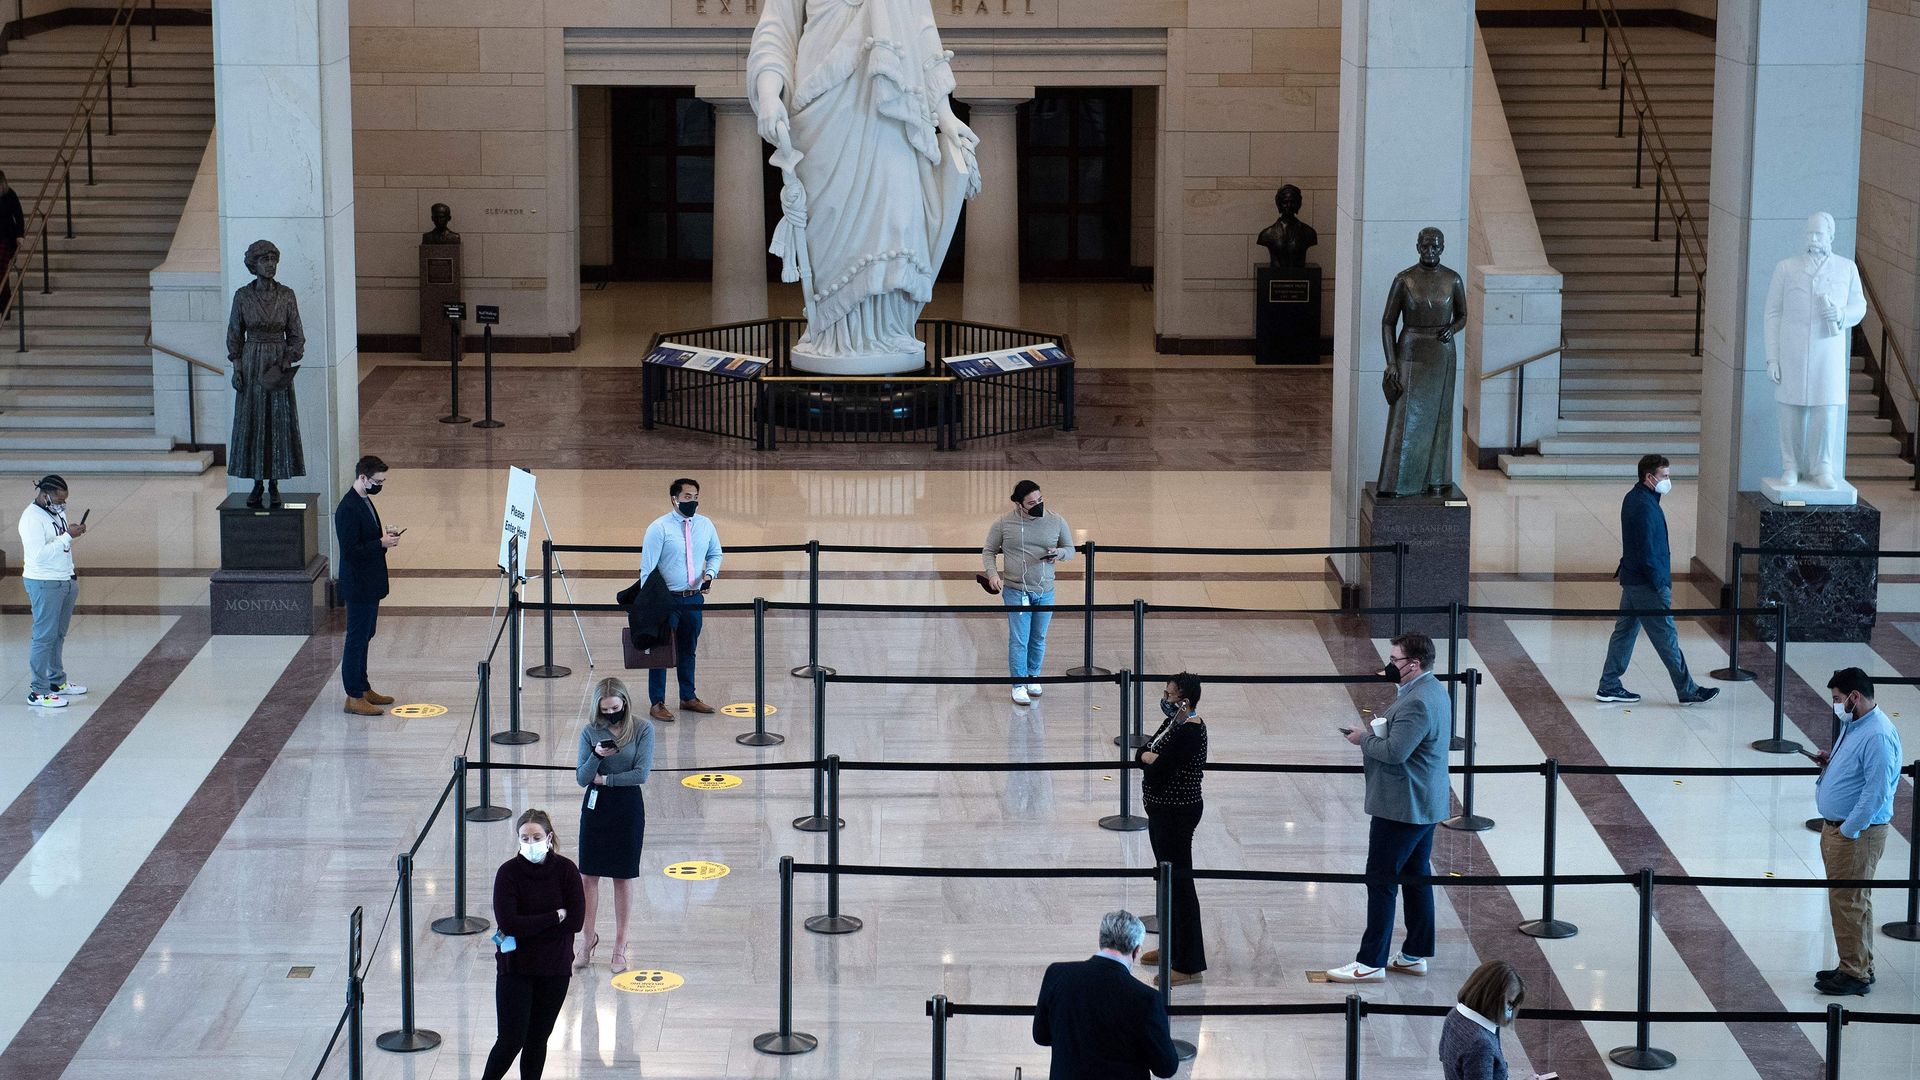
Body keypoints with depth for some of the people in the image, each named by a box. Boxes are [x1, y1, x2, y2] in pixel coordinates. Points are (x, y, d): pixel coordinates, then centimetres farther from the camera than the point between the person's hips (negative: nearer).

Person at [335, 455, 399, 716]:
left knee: (364, 637, 18)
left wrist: (383, 534, 4)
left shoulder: (364, 501, 10)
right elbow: (350, 551, -25)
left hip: (369, 584, 10)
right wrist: (381, 543, -21)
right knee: (356, 639, -3)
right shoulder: (348, 509, -22)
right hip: (358, 585, -10)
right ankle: (354, 697, 2)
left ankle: (363, 688, 28)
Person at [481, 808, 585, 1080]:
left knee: (537, 1039, 11)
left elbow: (576, 921, -10)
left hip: (555, 968, 2)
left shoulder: (565, 870, -5)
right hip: (514, 968, -2)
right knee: (511, 1041, -6)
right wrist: (555, 917, -15)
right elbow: (507, 923, -19)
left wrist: (527, 926, -12)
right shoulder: (509, 872, -10)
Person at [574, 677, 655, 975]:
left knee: (623, 877, 6)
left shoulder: (643, 729, -8)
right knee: (588, 875, 4)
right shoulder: (590, 731, -1)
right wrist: (596, 755, -21)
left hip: (628, 807, -2)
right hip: (595, 805, 2)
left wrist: (605, 778, -9)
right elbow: (582, 778, -4)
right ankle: (588, 938, 20)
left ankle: (620, 944, 16)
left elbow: (641, 773, -14)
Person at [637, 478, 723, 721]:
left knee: (688, 650, 18)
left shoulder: (705, 525, 3)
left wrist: (710, 573, -4)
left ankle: (688, 698, 32)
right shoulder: (659, 528, -13)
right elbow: (647, 568, -13)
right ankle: (658, 703, 12)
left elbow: (715, 554, 18)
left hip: (694, 598, 5)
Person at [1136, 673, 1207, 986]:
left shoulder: (1190, 731, -24)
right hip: (1162, 810, 11)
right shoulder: (1173, 723, 8)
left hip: (1178, 814, -11)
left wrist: (1151, 760, -5)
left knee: (1180, 883, -5)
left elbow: (1157, 771, -25)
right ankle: (1171, 946, 37)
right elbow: (1141, 754, 7)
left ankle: (1189, 964, 1)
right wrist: (1150, 756, -13)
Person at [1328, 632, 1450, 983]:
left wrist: (1365, 738, -12)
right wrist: (1375, 734, 3)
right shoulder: (1433, 690, 9)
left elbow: (1395, 752, -29)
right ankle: (1415, 955, 23)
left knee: (1381, 881, -4)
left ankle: (1371, 963, 1)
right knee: (1417, 878, 16)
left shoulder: (1417, 702, -24)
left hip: (1401, 807, -11)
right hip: (1425, 805, 11)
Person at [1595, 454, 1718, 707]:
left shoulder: (1633, 498, 9)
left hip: (1630, 579, 10)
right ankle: (1687, 691, 7)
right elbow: (1647, 553, -24)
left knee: (1625, 630, 14)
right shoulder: (1645, 506, -23)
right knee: (1666, 637, -1)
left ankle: (1609, 686, 18)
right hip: (1646, 584, -10)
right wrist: (1662, 586, -19)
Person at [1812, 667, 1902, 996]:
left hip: (1857, 833, -10)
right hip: (1836, 826, 10)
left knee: (1849, 902, -5)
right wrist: (1830, 762, 7)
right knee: (1845, 901, 15)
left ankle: (1857, 974, 2)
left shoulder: (1878, 735, -22)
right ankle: (1851, 965, 23)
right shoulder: (1853, 725, 11)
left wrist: (1847, 830, -20)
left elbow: (1877, 791, -25)